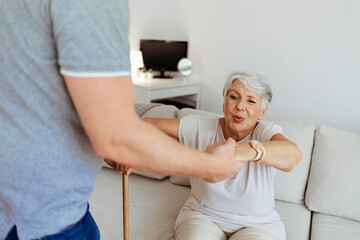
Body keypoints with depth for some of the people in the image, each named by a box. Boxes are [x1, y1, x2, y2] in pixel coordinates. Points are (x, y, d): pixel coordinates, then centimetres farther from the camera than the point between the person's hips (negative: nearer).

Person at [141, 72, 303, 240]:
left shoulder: (266, 132, -12)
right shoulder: (200, 127, -6)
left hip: (257, 224, 0)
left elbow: (293, 154, -35)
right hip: (202, 216, 1)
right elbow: (153, 125, -10)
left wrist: (250, 149, -56)